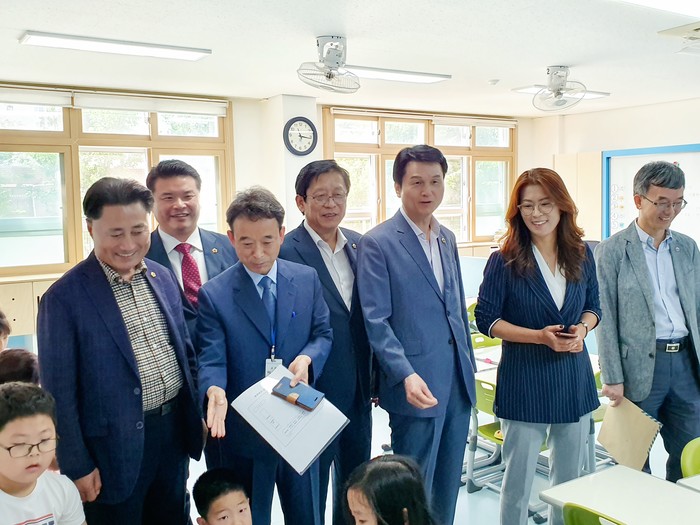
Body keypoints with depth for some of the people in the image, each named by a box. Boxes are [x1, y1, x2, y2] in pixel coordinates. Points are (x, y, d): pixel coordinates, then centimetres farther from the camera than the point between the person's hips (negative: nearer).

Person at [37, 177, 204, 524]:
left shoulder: (163, 277, 3)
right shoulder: (64, 297, -15)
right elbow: (59, 391, -12)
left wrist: (198, 412, 12)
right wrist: (77, 467, -10)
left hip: (174, 430, 6)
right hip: (116, 445, -5)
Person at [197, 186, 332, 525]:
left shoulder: (307, 279, 0)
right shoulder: (214, 294, -9)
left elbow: (323, 334, 4)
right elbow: (211, 359, -12)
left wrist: (307, 358, -17)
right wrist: (215, 392, -33)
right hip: (242, 432, -2)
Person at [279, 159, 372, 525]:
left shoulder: (359, 245, 5)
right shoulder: (286, 251, -15)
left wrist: (375, 379, 10)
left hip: (359, 389, 6)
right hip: (314, 390, -6)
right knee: (311, 485, 13)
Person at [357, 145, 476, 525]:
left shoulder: (447, 238, 12)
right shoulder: (377, 243, -9)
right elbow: (376, 320, -14)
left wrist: (469, 365, 17)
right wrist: (406, 375, -23)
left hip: (458, 380, 7)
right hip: (416, 384, -6)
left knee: (449, 484, 17)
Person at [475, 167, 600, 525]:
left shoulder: (581, 254, 2)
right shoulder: (504, 261, -10)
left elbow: (593, 306, 13)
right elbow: (486, 319, -9)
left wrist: (582, 328, -10)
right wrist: (539, 336, -19)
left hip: (574, 378, 4)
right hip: (525, 380, -4)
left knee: (570, 475, 18)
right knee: (518, 477, 6)